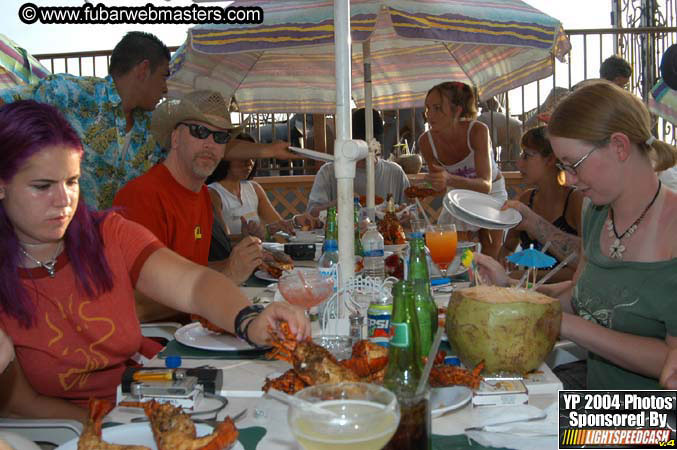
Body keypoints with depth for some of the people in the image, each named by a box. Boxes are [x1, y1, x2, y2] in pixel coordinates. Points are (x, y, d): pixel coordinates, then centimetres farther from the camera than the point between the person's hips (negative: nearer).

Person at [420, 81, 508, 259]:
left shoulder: (477, 131, -32)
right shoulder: (426, 141, -22)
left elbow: (486, 185, -39)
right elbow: (439, 184, -7)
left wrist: (450, 180, -54)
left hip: (491, 193, -2)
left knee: (492, 257, 0)